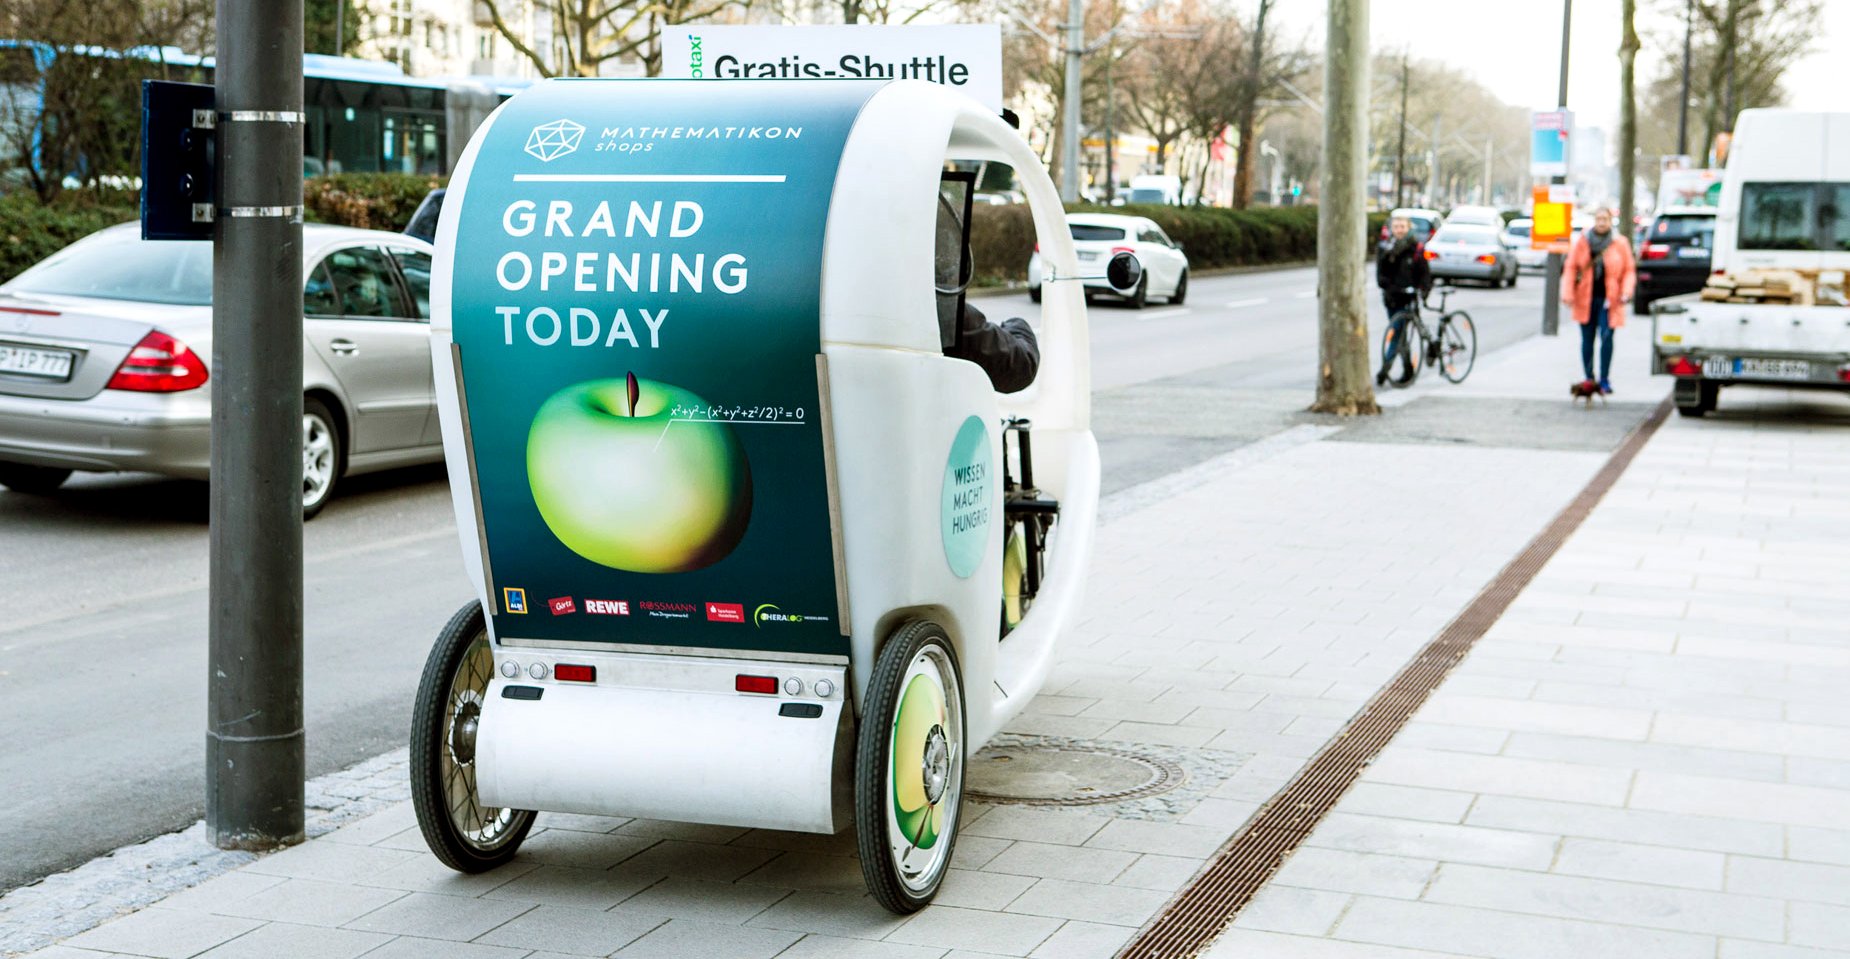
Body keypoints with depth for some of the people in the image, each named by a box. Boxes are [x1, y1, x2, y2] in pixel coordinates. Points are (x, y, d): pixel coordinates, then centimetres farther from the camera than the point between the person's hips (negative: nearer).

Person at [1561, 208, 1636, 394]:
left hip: (1608, 300, -2)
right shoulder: (1583, 241, 2)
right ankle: (1589, 379, 18)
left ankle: (1605, 380, -6)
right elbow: (1571, 268, 4)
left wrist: (1626, 293, -9)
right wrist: (1567, 293, -5)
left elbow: (1629, 270, 4)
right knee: (1587, 339, 8)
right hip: (1586, 299, 2)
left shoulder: (1620, 243, 1)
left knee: (1606, 337, -11)